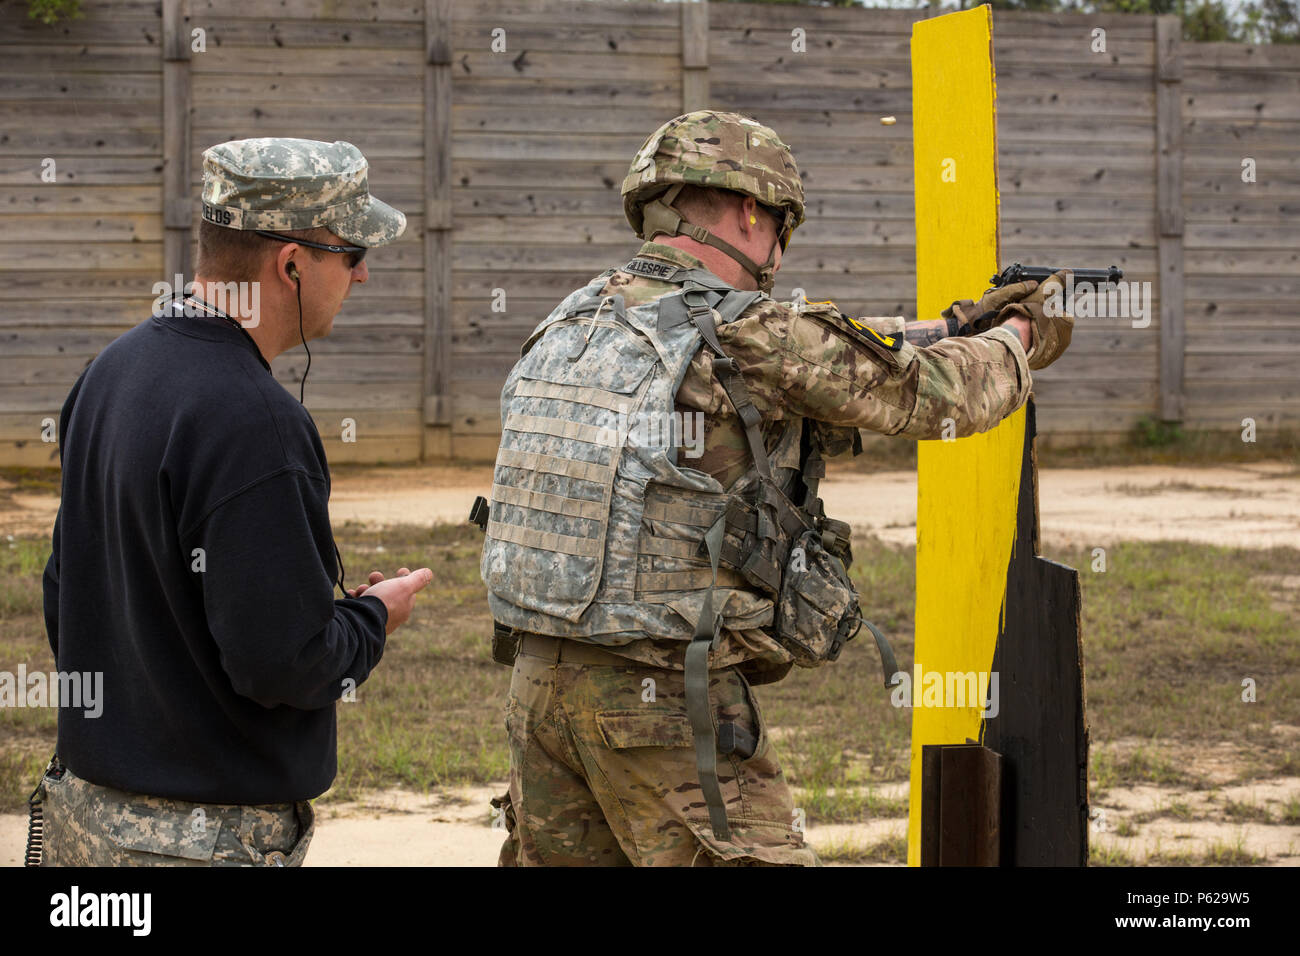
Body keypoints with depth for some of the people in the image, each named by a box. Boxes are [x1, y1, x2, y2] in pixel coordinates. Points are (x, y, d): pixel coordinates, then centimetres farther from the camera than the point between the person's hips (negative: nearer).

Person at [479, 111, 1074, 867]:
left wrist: (954, 325, 25)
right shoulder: (749, 338, -13)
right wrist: (1016, 337, 18)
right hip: (666, 699, -8)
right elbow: (936, 394, -3)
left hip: (540, 682, 8)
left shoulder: (580, 317, 10)